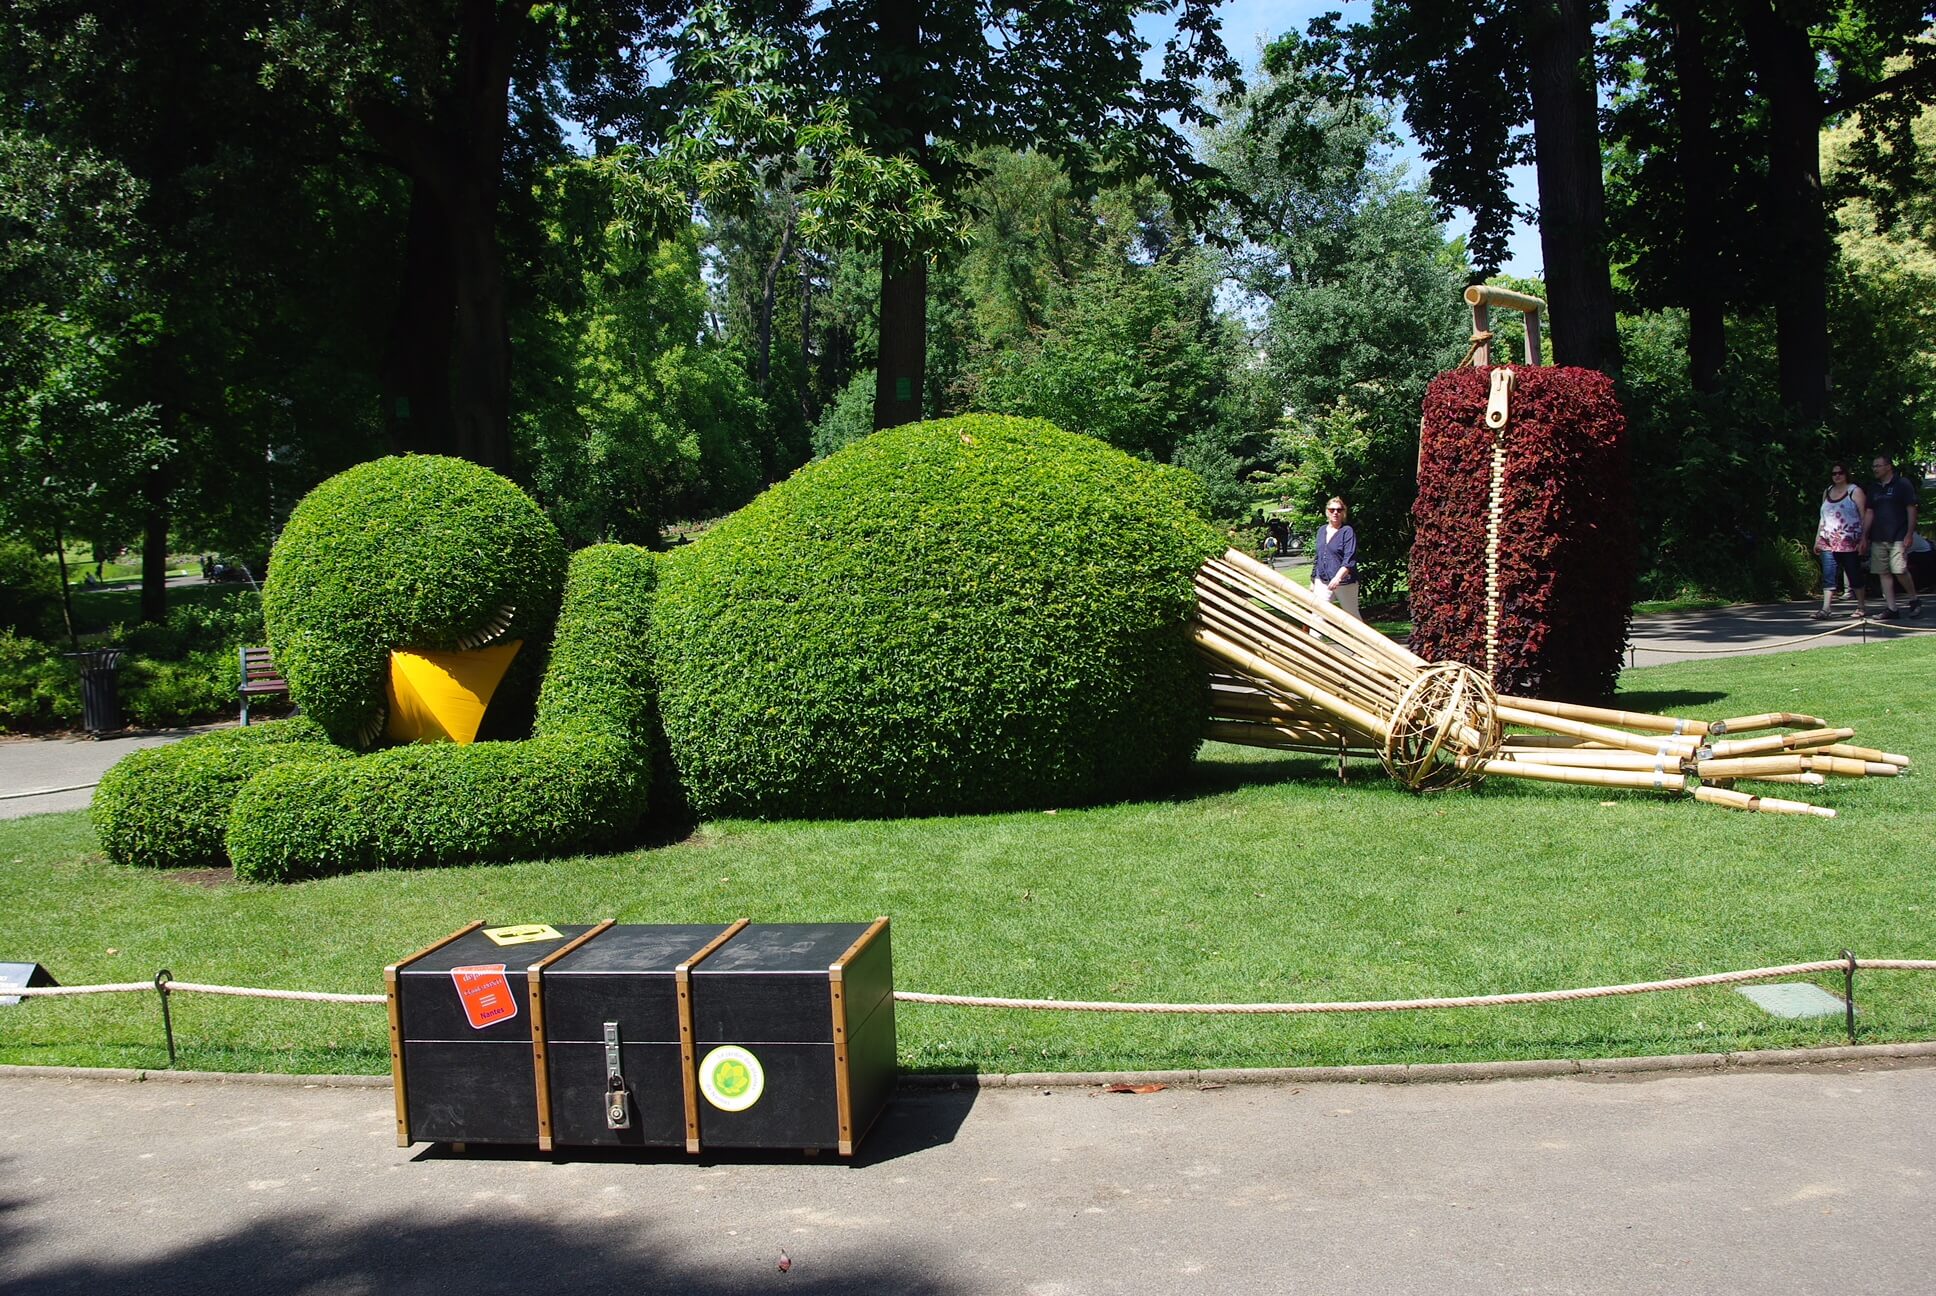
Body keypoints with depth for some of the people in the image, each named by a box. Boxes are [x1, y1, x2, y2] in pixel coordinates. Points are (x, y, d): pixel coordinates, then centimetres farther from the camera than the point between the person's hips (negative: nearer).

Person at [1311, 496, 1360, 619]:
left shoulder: (1347, 531, -8)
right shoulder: (1322, 530, 12)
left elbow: (1350, 559, -17)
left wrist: (1338, 577, -31)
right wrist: (1313, 581, 21)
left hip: (1345, 582, -5)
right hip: (1323, 581, 5)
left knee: (1353, 616, 10)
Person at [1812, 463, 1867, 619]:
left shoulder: (1855, 491, 0)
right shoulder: (1827, 492, 16)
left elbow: (1864, 516, -5)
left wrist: (1863, 539, -13)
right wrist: (1817, 539, 16)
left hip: (1849, 542, -4)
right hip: (1828, 542, 4)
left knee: (1854, 575, 3)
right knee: (1828, 576, -4)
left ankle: (1862, 607, 16)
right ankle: (1825, 609, -9)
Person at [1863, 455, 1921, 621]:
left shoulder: (1902, 484, -1)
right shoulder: (1874, 489, 16)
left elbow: (1911, 510, -4)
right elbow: (1869, 513, 17)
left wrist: (1909, 535, -11)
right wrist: (1864, 536, 11)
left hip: (1898, 537, -6)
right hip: (1878, 538, 6)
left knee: (1900, 571, -13)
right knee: (1884, 573, 1)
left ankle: (1915, 599, 10)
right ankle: (1892, 609, 3)